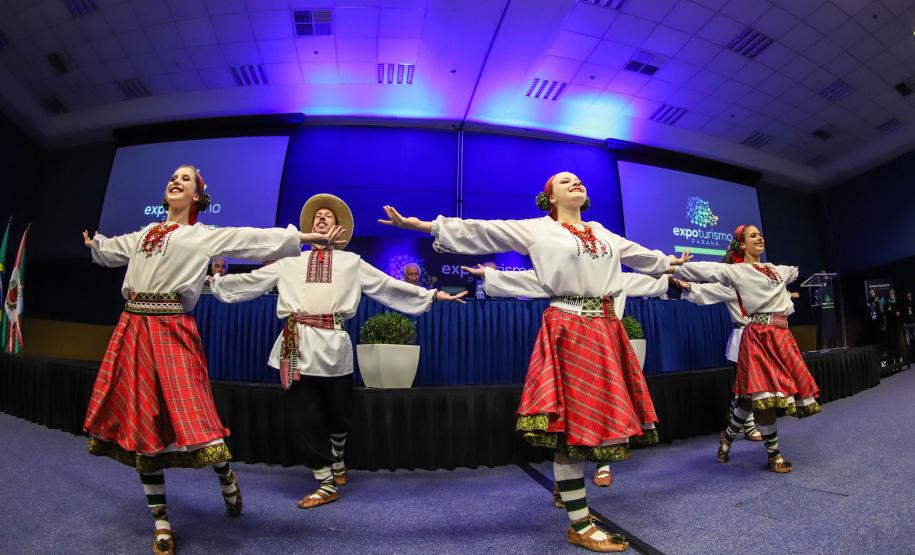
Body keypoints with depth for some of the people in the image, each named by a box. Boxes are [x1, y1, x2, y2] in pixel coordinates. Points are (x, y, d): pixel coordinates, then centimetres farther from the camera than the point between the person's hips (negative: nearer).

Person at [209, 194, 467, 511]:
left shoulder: (351, 262, 13)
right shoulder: (290, 261, 17)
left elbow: (389, 286, 9)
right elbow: (250, 281, 20)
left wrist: (431, 295, 5)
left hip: (334, 343, -1)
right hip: (298, 343, 1)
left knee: (338, 412, 10)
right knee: (304, 415, 2)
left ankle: (337, 462, 42)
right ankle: (327, 484, 19)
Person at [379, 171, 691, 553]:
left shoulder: (602, 233, 20)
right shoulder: (537, 229, 1)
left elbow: (638, 254, 36)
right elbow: (478, 231, -4)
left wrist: (668, 263, 50)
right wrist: (421, 225, -9)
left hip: (605, 330, 7)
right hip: (568, 330, -7)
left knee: (595, 419, 11)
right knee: (572, 425, -3)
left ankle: (569, 490, 33)